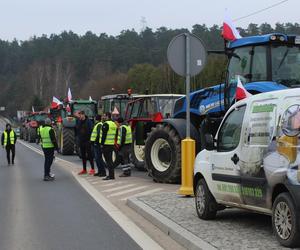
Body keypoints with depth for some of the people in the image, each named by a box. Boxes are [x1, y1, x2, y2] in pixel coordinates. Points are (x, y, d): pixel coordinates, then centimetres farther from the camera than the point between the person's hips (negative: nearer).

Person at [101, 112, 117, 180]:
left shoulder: (106, 124, -13)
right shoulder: (114, 124, 15)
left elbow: (104, 135, -17)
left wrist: (102, 143, -13)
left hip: (106, 144, -9)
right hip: (112, 144, 9)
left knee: (108, 160, -6)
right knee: (110, 160, 14)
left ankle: (111, 175, -7)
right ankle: (111, 174, 17)